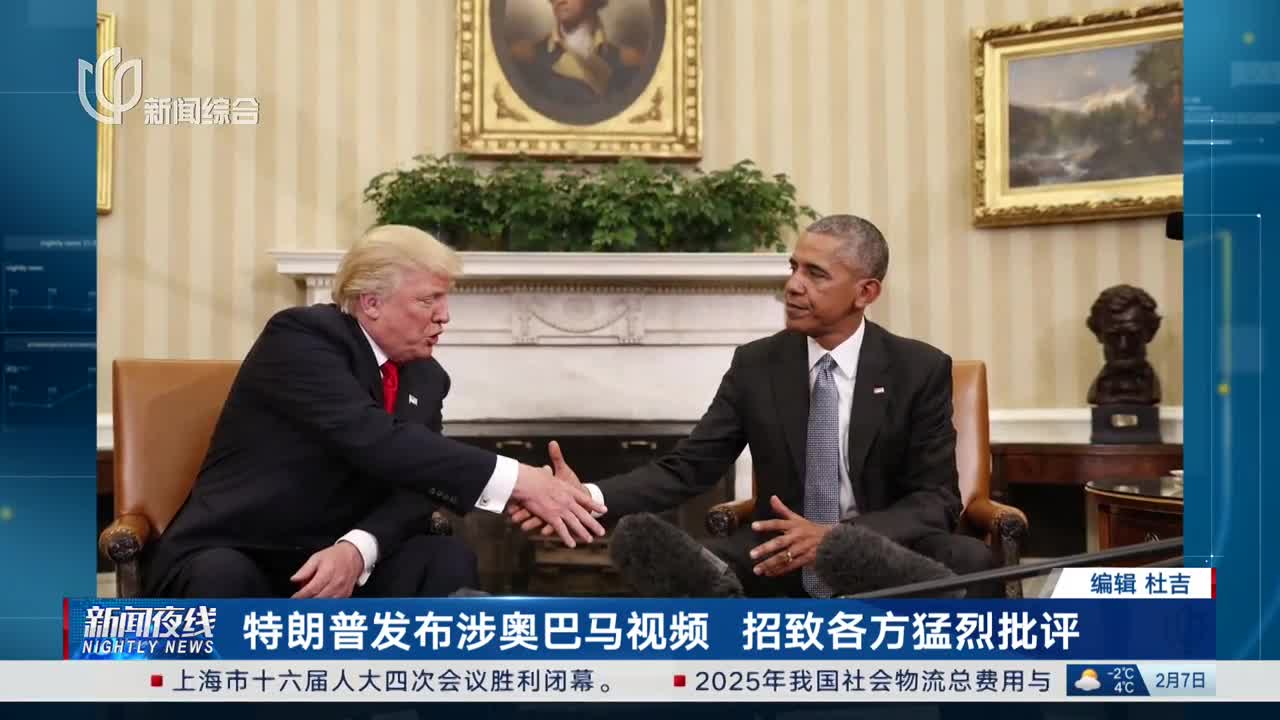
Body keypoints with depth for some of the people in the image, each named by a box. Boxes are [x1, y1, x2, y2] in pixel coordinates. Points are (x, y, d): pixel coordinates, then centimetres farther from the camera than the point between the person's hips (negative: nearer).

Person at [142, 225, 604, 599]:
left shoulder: (426, 378, 8)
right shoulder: (300, 335, -14)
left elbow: (416, 486, -4)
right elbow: (371, 440, -29)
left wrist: (357, 549, -28)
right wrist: (515, 481, -34)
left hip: (336, 558, 5)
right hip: (230, 557, -5)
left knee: (448, 560, -20)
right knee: (222, 578, -37)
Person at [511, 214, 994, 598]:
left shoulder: (922, 370, -3)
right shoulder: (755, 365, 3)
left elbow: (937, 500, -6)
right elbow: (686, 468, -1)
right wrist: (588, 498, -20)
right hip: (779, 567, 1)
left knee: (968, 561, -34)